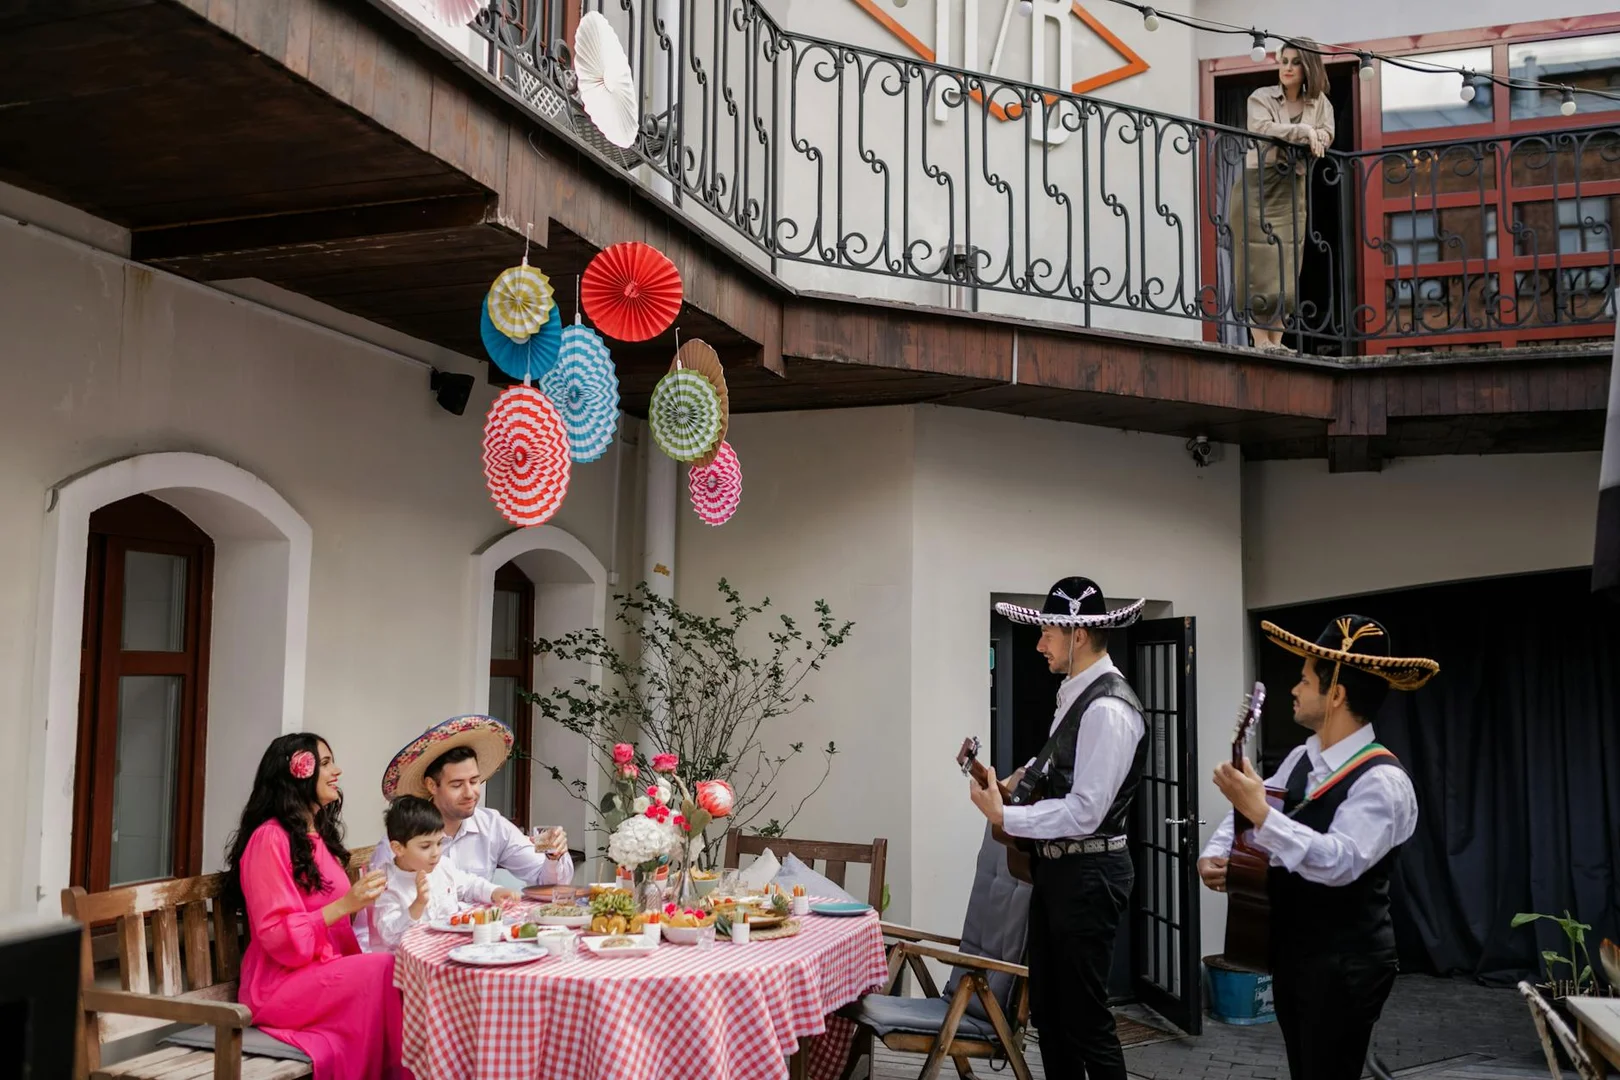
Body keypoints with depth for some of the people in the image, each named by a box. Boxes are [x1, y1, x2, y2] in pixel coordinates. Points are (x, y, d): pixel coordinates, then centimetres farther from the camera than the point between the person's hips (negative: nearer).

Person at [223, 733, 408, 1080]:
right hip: (281, 984, -7)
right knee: (385, 971, -30)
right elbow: (277, 938, -16)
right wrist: (344, 905, -24)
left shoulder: (318, 836, 16)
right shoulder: (270, 838, -11)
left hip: (324, 971, 7)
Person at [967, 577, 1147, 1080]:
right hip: (1058, 867, 10)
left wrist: (1004, 816, -18)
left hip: (1089, 874, -9)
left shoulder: (1108, 708, -21)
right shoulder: (1077, 694, 8)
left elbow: (1084, 812, -24)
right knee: (1047, 1009, 17)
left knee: (1085, 1018, 2)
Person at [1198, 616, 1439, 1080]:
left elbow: (1339, 863, -33)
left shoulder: (1382, 782, -21)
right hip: (1291, 953, 8)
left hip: (1343, 967, -8)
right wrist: (1215, 854, -9)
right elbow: (1246, 812, 10)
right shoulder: (1300, 759, 4)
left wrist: (1261, 813, -39)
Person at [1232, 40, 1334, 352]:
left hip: (1291, 190, 4)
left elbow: (1326, 136, -1)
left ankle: (1276, 342, 1)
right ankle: (1261, 342, -12)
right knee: (1258, 266, -11)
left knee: (1286, 269, -1)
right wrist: (1302, 131, -19)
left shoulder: (1320, 103, 14)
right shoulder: (1261, 97, 3)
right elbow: (1261, 129, -17)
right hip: (1257, 184, -3)